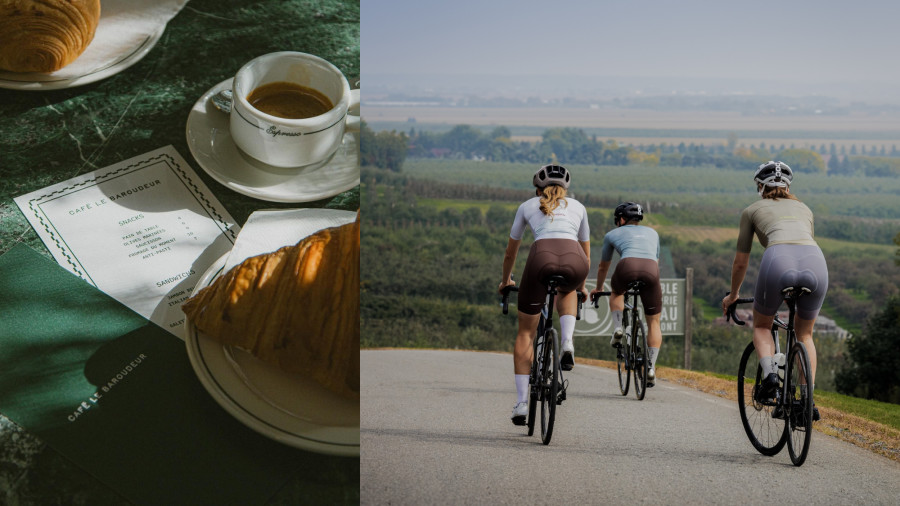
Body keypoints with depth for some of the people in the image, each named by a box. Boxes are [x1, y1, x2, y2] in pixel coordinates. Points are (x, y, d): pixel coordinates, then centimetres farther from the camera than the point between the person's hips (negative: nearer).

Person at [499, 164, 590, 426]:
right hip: (574, 260, 1)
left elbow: (510, 251, 39)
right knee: (566, 292, 39)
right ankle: (567, 342, 13)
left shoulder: (527, 206, 30)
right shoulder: (577, 207, 32)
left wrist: (506, 281, 56)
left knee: (525, 333, 15)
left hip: (541, 257, -1)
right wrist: (581, 286, 58)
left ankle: (521, 402, 9)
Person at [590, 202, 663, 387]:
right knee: (654, 322, 15)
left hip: (627, 267, -1)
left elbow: (603, 267, 41)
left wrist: (598, 288, 58)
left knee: (616, 293, 36)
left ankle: (617, 328, 13)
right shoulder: (652, 233, 35)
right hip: (651, 270, 1)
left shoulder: (612, 234, 29)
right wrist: (648, 279, 62)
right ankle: (651, 367, 1)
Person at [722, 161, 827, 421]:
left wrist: (733, 295, 46)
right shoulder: (803, 208, 35)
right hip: (815, 262, 3)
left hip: (778, 260, -3)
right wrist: (801, 287, 61)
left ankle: (769, 373, -3)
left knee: (762, 326, 24)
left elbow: (740, 262, 30)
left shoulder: (752, 210, 26)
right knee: (804, 334, 25)